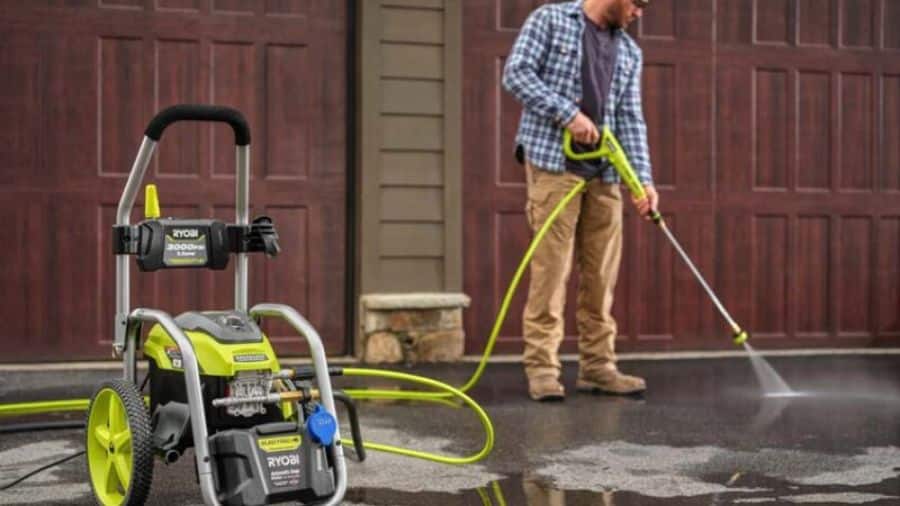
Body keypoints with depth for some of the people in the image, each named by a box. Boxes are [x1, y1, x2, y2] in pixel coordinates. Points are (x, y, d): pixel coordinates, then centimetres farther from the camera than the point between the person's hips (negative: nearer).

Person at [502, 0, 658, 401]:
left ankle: (597, 366, 13)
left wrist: (643, 179, -1)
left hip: (605, 173, 5)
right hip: (553, 163, -5)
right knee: (551, 267, -9)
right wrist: (568, 114, -14)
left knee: (602, 273, 4)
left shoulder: (630, 52, 17)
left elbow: (631, 120, 11)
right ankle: (541, 368, -4)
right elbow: (516, 73, -6)